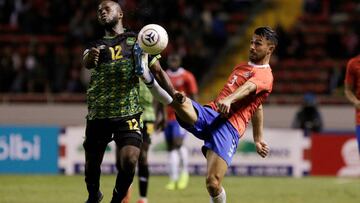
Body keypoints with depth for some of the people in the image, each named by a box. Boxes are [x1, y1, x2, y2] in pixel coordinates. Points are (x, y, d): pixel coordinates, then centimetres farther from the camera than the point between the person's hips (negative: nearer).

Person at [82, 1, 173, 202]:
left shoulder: (136, 41, 7)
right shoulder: (96, 46, 11)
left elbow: (158, 71, 8)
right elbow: (87, 62, -13)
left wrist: (174, 96, -6)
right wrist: (91, 56, -38)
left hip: (128, 113, -2)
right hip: (98, 115, 2)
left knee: (129, 161, -19)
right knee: (92, 163, 6)